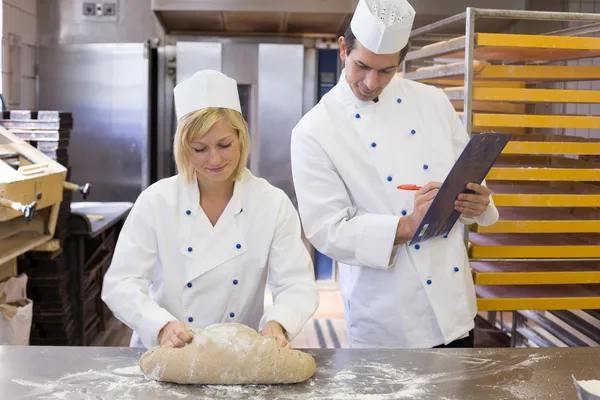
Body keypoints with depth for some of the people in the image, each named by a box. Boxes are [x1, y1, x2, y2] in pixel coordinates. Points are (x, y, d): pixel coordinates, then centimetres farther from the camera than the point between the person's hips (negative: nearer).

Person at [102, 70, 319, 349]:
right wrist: (163, 326, -25)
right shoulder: (156, 202, -5)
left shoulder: (273, 205, -3)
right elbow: (121, 283, -8)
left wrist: (277, 323, -27)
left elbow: (298, 284, -6)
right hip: (166, 357, 0)